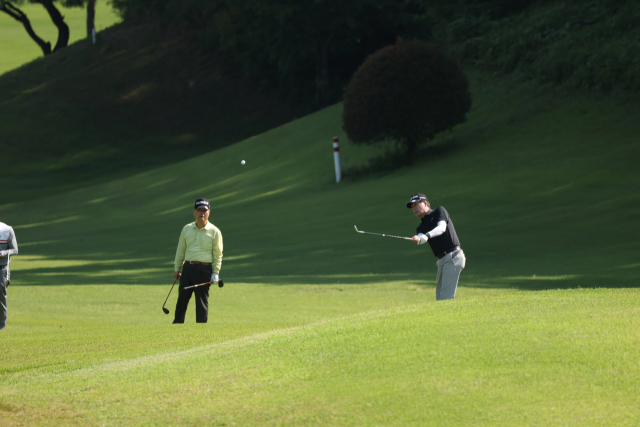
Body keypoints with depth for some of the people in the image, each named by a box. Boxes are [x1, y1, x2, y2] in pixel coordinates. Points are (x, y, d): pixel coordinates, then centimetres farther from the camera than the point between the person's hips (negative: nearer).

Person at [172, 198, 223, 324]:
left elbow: (218, 254, 2)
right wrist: (177, 268, 12)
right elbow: (180, 250, 16)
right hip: (188, 268, 3)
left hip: (204, 270, -3)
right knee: (182, 298, 4)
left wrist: (215, 272, -6)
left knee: (202, 301, 0)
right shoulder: (187, 229, 11)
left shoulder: (214, 231, 1)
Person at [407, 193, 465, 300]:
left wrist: (427, 235, -32)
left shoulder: (439, 211, 5)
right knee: (439, 298, 7)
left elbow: (442, 228, -14)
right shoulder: (421, 227, 20)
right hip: (442, 260, 8)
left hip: (453, 256, -8)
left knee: (446, 297, -16)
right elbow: (422, 239, -3)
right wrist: (418, 239, -28)